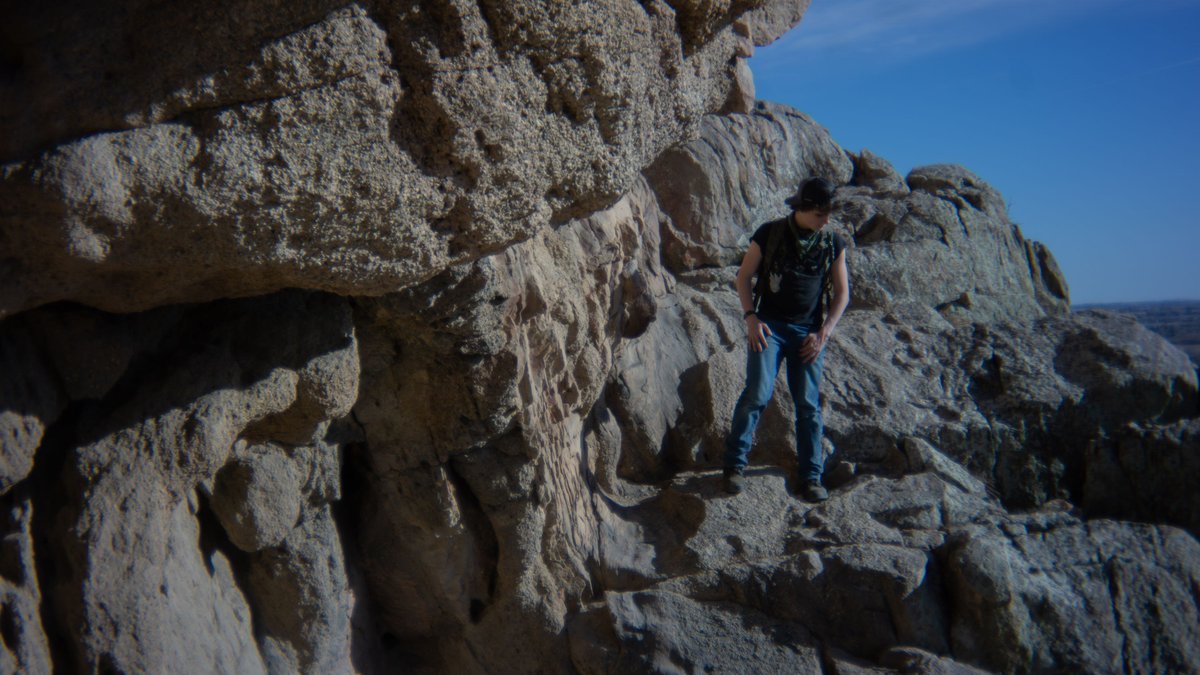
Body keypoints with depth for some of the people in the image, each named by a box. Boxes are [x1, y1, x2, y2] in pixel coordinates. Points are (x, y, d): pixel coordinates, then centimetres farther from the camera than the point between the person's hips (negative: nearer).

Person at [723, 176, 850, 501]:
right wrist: (750, 317, -8)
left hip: (809, 332, 2)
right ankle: (735, 465, -2)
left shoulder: (833, 244, 3)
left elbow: (842, 293, 9)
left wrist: (824, 333, -1)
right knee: (758, 394, -14)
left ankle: (811, 477, 9)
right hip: (769, 326, -2)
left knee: (809, 404, 0)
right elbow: (743, 276, 4)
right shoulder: (769, 234, -3)